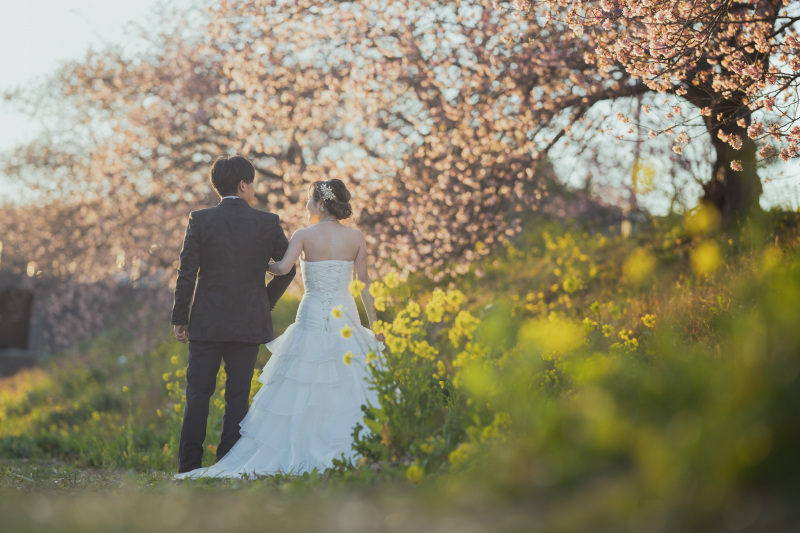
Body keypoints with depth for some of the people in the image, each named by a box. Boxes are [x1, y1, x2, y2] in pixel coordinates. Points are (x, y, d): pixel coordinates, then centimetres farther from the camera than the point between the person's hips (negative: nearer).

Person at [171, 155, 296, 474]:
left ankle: (189, 465, 4)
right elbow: (288, 269, 5)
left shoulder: (200, 220, -4)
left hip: (207, 322, 0)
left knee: (198, 392, 7)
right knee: (238, 396, 6)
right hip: (249, 323, 0)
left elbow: (186, 273, -6)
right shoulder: (268, 223, -2)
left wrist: (180, 319, 1)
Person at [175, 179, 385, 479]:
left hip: (313, 317, -2)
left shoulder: (304, 235, -4)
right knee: (350, 389, 5)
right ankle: (350, 452, 2)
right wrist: (375, 327, 10)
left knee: (301, 392, 1)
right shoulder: (357, 237, 4)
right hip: (346, 318, 2)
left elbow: (283, 268, -19)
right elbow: (364, 284, 5)